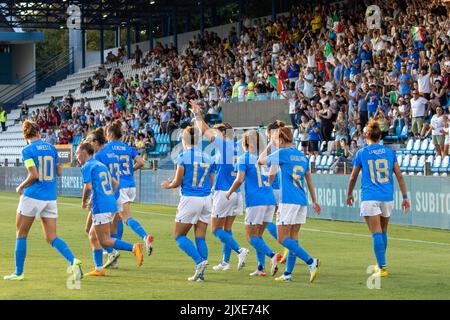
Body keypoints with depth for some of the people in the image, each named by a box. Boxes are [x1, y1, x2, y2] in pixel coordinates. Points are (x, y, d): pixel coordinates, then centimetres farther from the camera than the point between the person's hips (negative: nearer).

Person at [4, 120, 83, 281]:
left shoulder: (27, 150, -8)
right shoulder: (51, 148, 9)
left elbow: (34, 176, -15)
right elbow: (59, 172, 12)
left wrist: (21, 187, 0)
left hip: (32, 196, -5)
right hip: (50, 198, 5)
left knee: (21, 234, 10)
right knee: (51, 237, 7)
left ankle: (18, 272, 13)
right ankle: (73, 261, -16)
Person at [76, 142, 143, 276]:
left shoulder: (87, 166, -5)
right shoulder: (101, 165, 22)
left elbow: (88, 187, -17)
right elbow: (115, 183, 27)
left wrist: (84, 202, 1)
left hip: (101, 207, -9)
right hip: (111, 204, 9)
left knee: (104, 240, -8)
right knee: (93, 235, 16)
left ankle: (133, 248, -23)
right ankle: (99, 269, 13)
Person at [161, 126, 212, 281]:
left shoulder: (183, 156, -7)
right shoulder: (207, 157, 9)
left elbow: (177, 182, -6)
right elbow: (211, 183, 12)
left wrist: (168, 185, 14)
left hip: (190, 198, -5)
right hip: (206, 199, 5)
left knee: (179, 235, 5)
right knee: (200, 237, 8)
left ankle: (200, 261, -13)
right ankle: (201, 273, 3)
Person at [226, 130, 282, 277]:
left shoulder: (244, 158, -2)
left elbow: (239, 180, -10)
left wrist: (229, 192, 5)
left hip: (255, 200, -6)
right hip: (270, 200, 6)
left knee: (251, 237, -2)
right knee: (258, 235, 14)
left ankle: (273, 255, -24)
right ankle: (261, 268, 6)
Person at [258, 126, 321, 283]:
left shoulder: (281, 153, -4)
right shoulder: (302, 156, 16)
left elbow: (260, 161, 9)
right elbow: (309, 180, 21)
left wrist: (268, 147, 24)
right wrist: (314, 201, 27)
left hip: (288, 200, -8)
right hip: (302, 201, 8)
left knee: (283, 238, -7)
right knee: (293, 238, 10)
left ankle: (311, 262, -20)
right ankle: (288, 273, 10)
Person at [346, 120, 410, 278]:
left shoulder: (361, 153, 1)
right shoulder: (389, 152, 7)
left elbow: (353, 177, 8)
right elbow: (399, 175, 4)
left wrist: (349, 195, 24)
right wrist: (405, 197, 8)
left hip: (369, 198, -3)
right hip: (387, 198, 3)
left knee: (377, 233, -6)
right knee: (383, 231, 18)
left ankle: (382, 267, -13)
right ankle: (381, 264, 29)